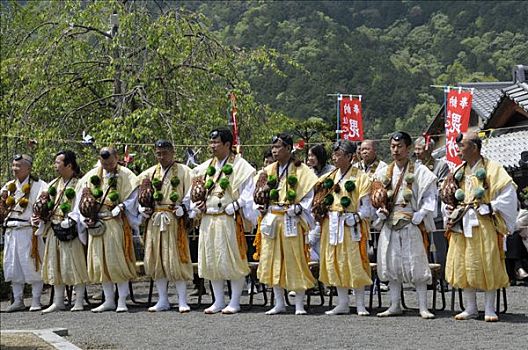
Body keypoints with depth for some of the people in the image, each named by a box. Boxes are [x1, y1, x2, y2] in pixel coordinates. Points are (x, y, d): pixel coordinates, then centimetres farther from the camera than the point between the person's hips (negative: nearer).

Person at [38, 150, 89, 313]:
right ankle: (58, 301, 16)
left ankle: (79, 301, 3)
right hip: (54, 229, 7)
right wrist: (40, 216, 1)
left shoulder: (78, 184, -7)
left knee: (74, 265, -3)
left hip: (71, 230, -7)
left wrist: (69, 221, -23)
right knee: (55, 265, 9)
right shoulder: (54, 184, 14)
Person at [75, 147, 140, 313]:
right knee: (101, 262, 7)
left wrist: (121, 208, -20)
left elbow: (132, 199, -5)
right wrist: (85, 218, -3)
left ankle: (122, 301, -1)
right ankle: (109, 300, 15)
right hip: (97, 223, 4)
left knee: (118, 261, -6)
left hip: (117, 224, -4)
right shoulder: (92, 176, 10)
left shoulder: (125, 176, -1)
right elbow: (83, 200, 10)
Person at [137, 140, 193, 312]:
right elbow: (141, 196, 20)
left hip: (175, 221, -4)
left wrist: (181, 209, -17)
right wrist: (144, 209, 1)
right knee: (156, 259, 4)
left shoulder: (184, 171, 3)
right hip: (154, 221, 4)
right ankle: (163, 300, 12)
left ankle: (182, 301, -2)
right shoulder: (149, 173, 14)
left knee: (176, 259, -6)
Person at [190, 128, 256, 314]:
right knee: (211, 260, 8)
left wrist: (235, 206, -17)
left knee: (233, 259, -4)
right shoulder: (206, 167, 15)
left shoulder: (240, 166, -4)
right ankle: (218, 301, 17)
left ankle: (235, 302, 4)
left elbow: (248, 190, -9)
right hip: (208, 220, 7)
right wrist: (197, 205, 5)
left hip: (230, 220, -7)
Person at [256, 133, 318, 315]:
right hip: (271, 220, 5)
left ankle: (299, 304, 2)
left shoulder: (301, 171, -3)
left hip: (291, 221, -5)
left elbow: (310, 195, -6)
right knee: (273, 261, 6)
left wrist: (297, 209, -19)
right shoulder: (268, 171, 13)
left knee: (294, 261, -4)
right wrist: (262, 207, 0)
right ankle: (279, 303, 14)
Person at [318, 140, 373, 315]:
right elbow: (325, 201, 21)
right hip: (332, 225, 6)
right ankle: (343, 304, 14)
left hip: (352, 226, -6)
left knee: (355, 264, -6)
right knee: (335, 263, 6)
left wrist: (354, 218, -15)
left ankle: (360, 305, 1)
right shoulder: (330, 177, 13)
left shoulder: (360, 177, -3)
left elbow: (366, 206, -5)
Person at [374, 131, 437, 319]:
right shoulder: (383, 173, 12)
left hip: (412, 225, -5)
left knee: (416, 265, -5)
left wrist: (419, 216, -14)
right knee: (391, 265, 7)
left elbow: (430, 197, -5)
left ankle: (423, 307, -2)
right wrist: (380, 212, -2)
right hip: (389, 225, 5)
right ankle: (395, 305, 14)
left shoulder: (420, 172, -2)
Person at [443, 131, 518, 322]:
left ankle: (489, 309, 1)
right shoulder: (458, 172, 14)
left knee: (487, 265, -5)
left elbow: (508, 193, -9)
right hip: (462, 225, 6)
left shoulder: (492, 168, -4)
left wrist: (490, 208, -14)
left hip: (484, 225, -6)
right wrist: (449, 208, 6)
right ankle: (470, 308, 11)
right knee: (463, 266, 3)